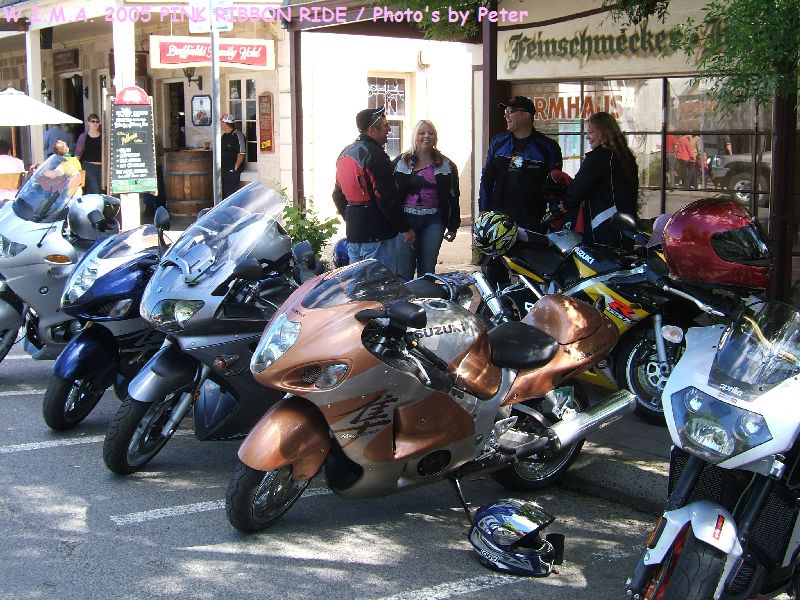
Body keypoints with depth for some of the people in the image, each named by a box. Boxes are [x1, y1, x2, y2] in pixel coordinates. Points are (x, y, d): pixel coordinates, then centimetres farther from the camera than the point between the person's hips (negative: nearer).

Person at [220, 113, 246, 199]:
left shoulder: (238, 135, -12)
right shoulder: (224, 136, 15)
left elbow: (242, 153, -17)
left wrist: (236, 167, -18)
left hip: (232, 170, -9)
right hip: (223, 169, 9)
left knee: (231, 192, -9)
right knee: (223, 192, 12)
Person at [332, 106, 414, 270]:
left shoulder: (344, 154, 14)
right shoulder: (376, 156, -15)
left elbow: (338, 195, 22)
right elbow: (388, 198, -18)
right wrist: (405, 228, -11)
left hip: (352, 233, 9)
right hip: (377, 235, -9)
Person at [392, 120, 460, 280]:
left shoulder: (446, 165, 8)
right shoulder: (401, 163, 5)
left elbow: (453, 197, 10)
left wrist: (453, 227, 7)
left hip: (433, 223, 1)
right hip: (406, 220, -1)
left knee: (427, 270, 5)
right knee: (404, 272, -3)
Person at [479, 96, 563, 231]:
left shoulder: (548, 147, 1)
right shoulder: (497, 143, 11)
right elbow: (487, 178, 15)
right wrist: (483, 209, 9)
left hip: (531, 220, -3)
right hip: (498, 216, 3)